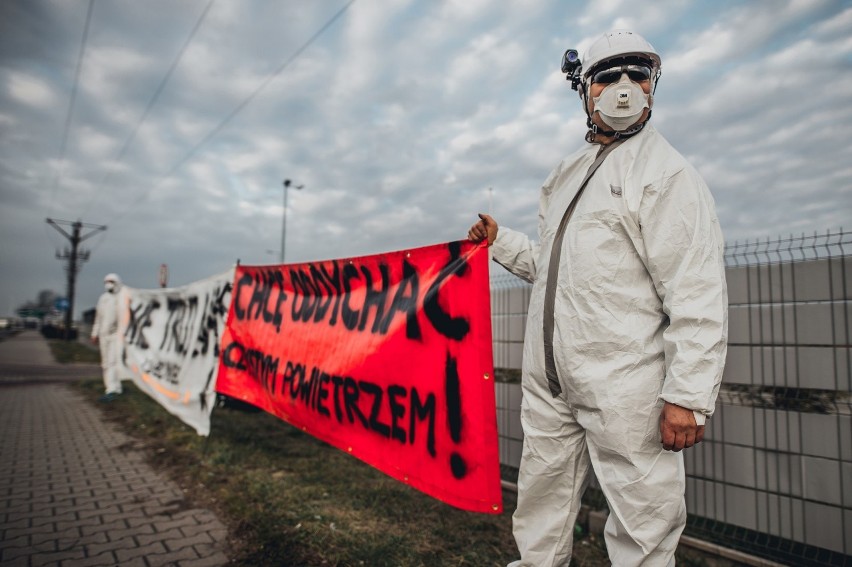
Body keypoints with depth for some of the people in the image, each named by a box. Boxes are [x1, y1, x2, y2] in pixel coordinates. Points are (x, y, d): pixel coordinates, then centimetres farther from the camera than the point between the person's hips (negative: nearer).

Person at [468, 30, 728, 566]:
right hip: (548, 382, 7)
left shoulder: (667, 173, -6)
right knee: (540, 501, 20)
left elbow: (698, 295, -14)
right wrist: (500, 239, 15)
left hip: (626, 388, -7)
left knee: (642, 524, 6)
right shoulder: (567, 174, 17)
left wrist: (688, 396, -18)